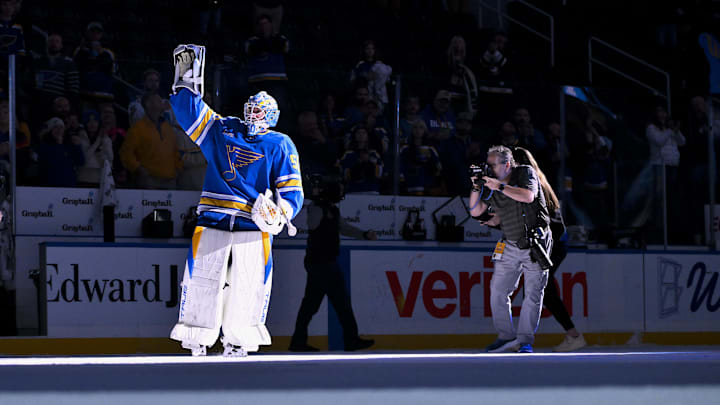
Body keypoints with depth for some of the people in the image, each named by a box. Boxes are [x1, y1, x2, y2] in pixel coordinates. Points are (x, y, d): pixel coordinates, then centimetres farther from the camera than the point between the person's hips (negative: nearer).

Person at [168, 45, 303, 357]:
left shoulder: (280, 145, 7)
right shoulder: (222, 130, 15)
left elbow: (292, 190, 3)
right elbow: (188, 109, 16)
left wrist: (280, 213, -14)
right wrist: (186, 80, 4)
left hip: (254, 230, -2)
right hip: (212, 224, 2)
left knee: (247, 290, -5)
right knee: (201, 283, -4)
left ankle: (237, 344, 5)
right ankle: (196, 343, 2)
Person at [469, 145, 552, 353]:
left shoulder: (526, 173, -7)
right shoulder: (490, 184, 4)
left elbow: (528, 196, -25)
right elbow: (475, 212, 3)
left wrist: (500, 187, -25)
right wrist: (477, 188, -10)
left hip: (535, 245, -5)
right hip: (510, 246, 5)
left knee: (533, 293, -4)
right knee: (498, 290, -2)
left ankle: (525, 340, 4)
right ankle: (506, 337, 7)